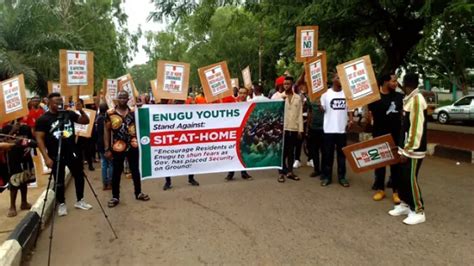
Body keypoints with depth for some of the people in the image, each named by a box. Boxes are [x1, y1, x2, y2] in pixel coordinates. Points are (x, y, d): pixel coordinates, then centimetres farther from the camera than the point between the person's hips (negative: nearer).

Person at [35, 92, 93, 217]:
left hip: (72, 152, 4)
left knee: (79, 176, 12)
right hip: (56, 155, -4)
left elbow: (86, 121, 4)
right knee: (59, 181, 8)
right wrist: (46, 157, -18)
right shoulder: (43, 119, -9)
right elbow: (39, 139, -11)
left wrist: (81, 111, -16)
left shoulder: (68, 114, 1)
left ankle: (80, 201, 28)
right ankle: (62, 204, 25)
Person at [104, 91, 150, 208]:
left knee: (135, 170, 12)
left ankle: (138, 193, 26)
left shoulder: (133, 112, 4)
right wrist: (107, 149, -6)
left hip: (133, 146, 2)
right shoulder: (110, 113, -2)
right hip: (117, 147, -2)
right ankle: (115, 197, 18)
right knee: (116, 172, 6)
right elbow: (107, 131, -1)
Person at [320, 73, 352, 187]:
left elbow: (349, 109, 11)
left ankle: (342, 177, 19)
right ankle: (326, 176, 14)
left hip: (342, 129, 3)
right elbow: (322, 109, -4)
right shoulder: (326, 93, -2)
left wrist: (351, 120, -5)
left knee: (342, 154, 10)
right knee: (327, 154, 5)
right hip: (329, 129, -3)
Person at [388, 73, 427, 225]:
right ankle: (405, 204, 29)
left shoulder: (417, 100, -19)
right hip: (406, 147, 9)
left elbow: (416, 128, -23)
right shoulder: (409, 99, 11)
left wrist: (408, 150, -21)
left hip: (413, 150, -9)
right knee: (403, 177, 16)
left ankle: (418, 212, 10)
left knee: (411, 179, -2)